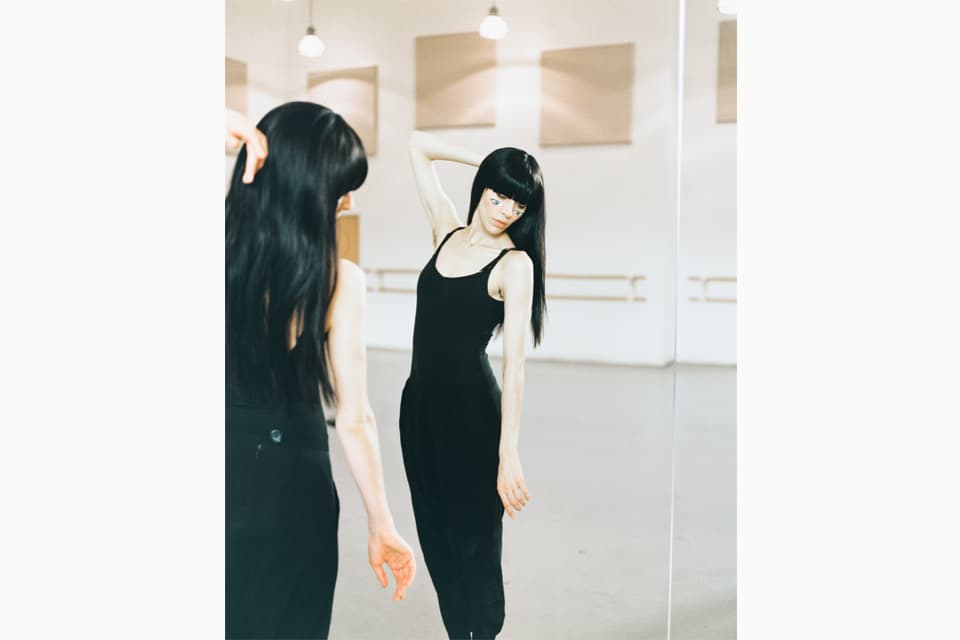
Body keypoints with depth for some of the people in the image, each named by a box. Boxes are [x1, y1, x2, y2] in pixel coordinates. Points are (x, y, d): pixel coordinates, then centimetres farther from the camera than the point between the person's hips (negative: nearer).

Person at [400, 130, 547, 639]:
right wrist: (483, 162, 8)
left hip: (472, 409, -6)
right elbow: (418, 144, 15)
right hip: (419, 401, 6)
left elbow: (513, 362, -18)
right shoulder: (448, 229, 6)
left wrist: (509, 453, -24)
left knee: (472, 540, 3)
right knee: (434, 534, 13)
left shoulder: (515, 263, -10)